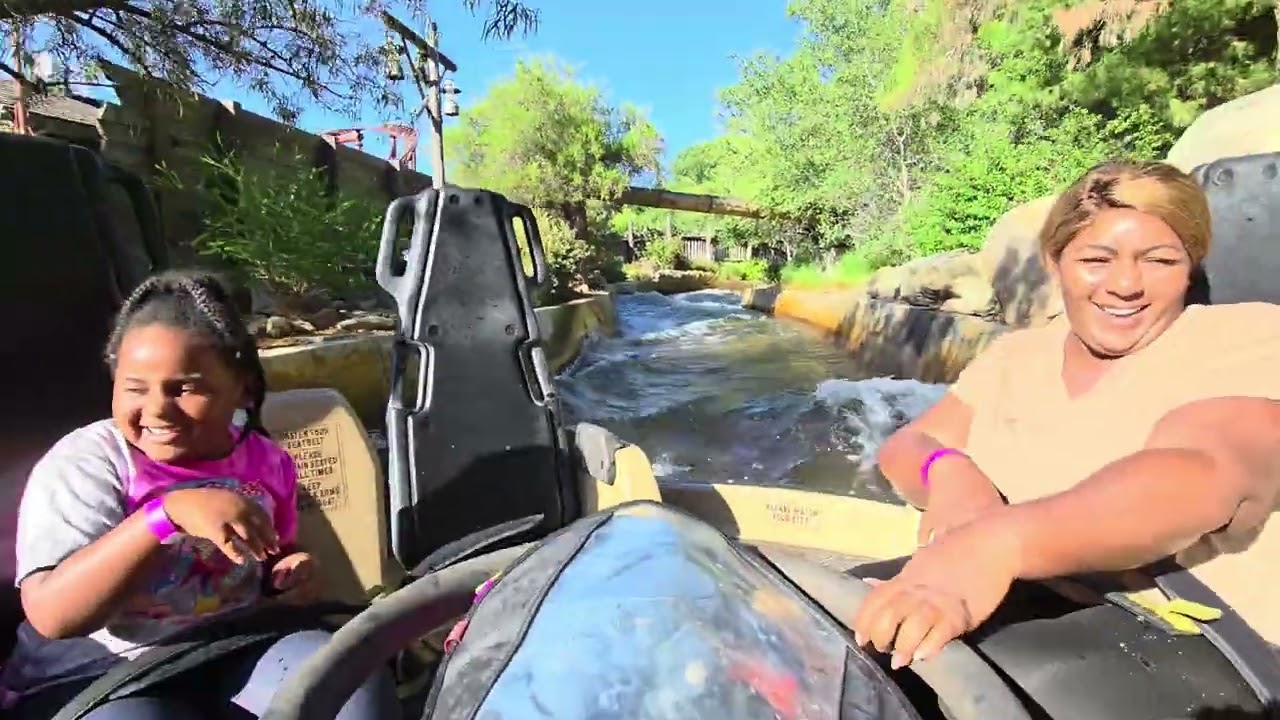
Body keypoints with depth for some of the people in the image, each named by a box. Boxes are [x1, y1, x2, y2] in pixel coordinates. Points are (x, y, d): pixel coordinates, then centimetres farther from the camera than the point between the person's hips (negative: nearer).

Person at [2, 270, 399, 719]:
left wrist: (295, 573, -4)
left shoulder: (266, 459, 2)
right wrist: (169, 513, -33)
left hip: (234, 657, 3)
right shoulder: (85, 460, -9)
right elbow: (51, 615, -20)